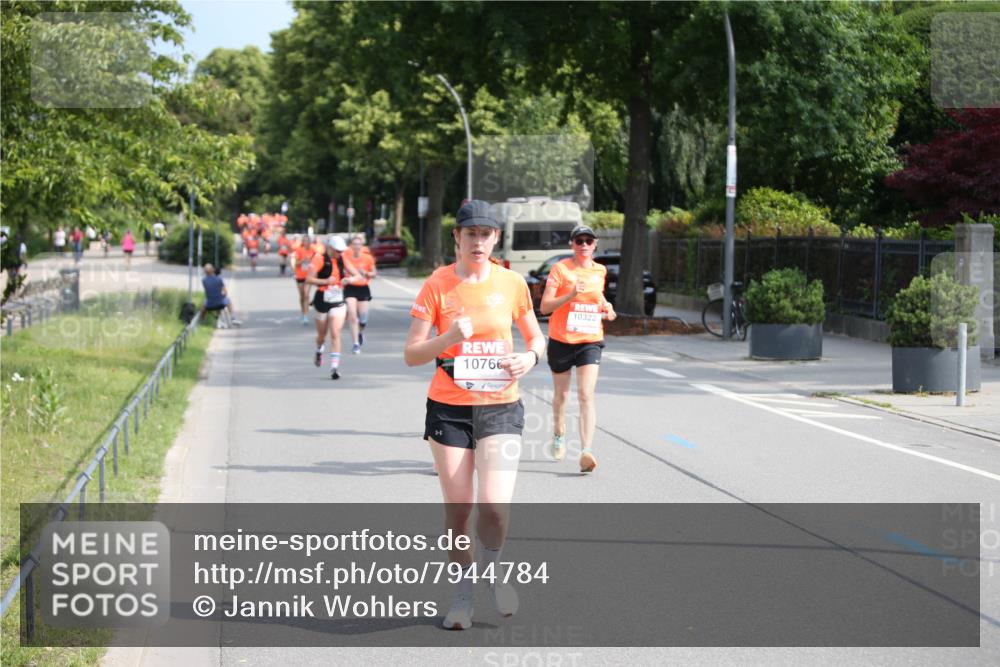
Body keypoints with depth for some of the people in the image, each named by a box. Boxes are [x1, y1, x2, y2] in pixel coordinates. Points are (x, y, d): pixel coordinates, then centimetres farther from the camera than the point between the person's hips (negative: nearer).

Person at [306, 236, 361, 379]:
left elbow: (356, 275, 5)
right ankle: (319, 352, 49)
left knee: (335, 334, -10)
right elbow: (309, 279, -13)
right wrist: (326, 281, -25)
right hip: (322, 299, -2)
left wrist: (350, 279, -18)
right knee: (322, 334, 14)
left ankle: (334, 367, -12)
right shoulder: (319, 259, -9)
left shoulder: (342, 259, 4)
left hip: (338, 301, 2)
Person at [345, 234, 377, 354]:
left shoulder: (368, 258, -3)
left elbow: (374, 273, 6)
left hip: (363, 289, 1)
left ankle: (360, 333, 38)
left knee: (363, 319, 3)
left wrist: (366, 273, -12)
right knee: (353, 317, -10)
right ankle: (355, 344, -3)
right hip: (350, 288, -1)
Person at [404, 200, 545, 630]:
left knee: (495, 506, -16)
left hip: (500, 407, 0)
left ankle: (491, 569, 14)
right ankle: (462, 593, 25)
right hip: (449, 408, 0)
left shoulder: (512, 283, 2)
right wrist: (448, 339, -23)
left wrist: (530, 357, -7)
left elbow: (536, 338, 16)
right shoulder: (438, 284, -4)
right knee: (457, 509, 5)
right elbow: (411, 355, -5)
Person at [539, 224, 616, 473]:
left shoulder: (600, 271, 7)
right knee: (561, 394, 14)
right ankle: (559, 435, 43)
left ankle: (586, 452, -23)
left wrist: (606, 309, 6)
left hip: (590, 341, 1)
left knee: (586, 394, -14)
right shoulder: (560, 269, -6)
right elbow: (544, 306, -11)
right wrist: (571, 294, -24)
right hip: (561, 340, -1)